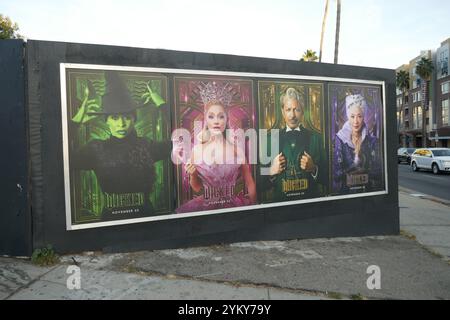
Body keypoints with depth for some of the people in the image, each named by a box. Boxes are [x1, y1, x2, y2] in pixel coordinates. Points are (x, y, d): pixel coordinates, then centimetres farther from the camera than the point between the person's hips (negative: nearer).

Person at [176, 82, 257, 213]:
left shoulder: (237, 148, -7)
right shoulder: (196, 150, 0)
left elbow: (250, 184, 4)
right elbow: (197, 188, 9)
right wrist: (192, 175, -8)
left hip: (234, 205, -2)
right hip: (206, 205, 2)